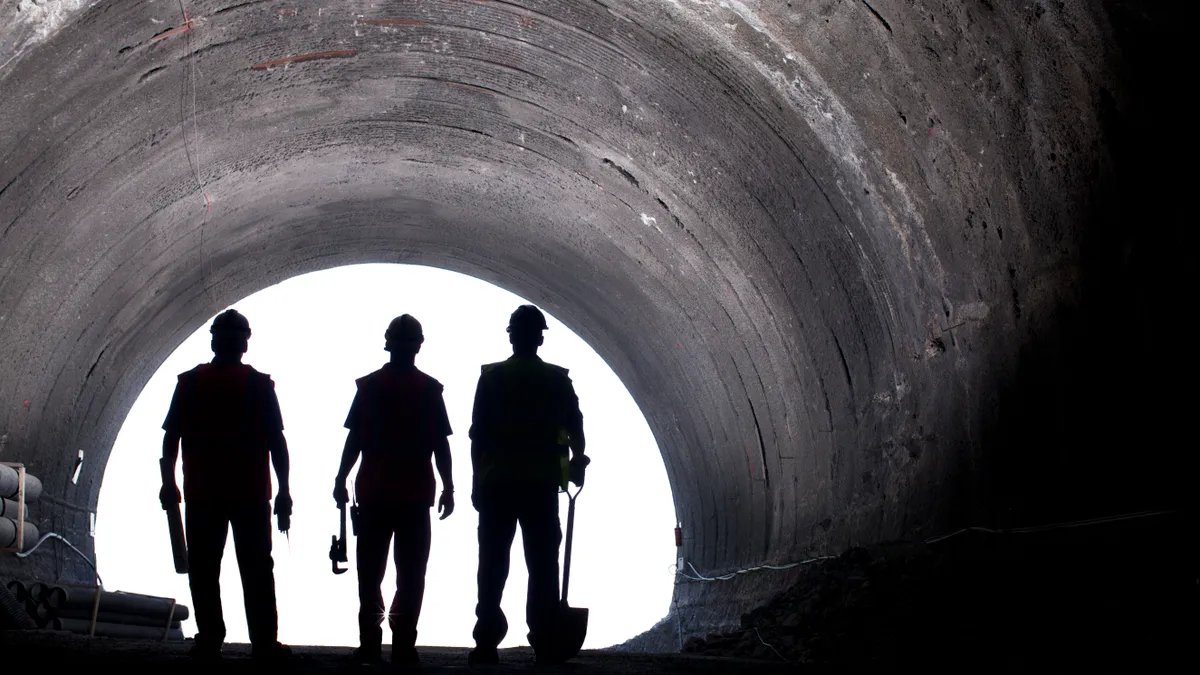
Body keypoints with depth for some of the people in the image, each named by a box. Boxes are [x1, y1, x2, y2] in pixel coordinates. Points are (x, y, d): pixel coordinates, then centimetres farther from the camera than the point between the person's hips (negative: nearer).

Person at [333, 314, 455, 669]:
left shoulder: (369, 386, 1)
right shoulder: (430, 389, 0)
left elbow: (354, 438, 0)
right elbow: (440, 444, 0)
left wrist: (341, 480, 7)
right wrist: (448, 488, 4)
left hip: (373, 492, 0)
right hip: (415, 493, 0)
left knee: (370, 573, 8)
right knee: (410, 574, 3)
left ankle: (370, 644, 6)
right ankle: (403, 646, -2)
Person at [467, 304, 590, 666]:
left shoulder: (492, 377, 1)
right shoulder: (558, 379, 3)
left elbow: (478, 433, 0)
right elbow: (575, 427, 1)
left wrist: (477, 481, 4)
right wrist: (577, 462, 16)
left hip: (497, 482, 0)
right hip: (542, 483, 0)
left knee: (493, 566, 3)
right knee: (542, 566, 3)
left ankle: (487, 644, -2)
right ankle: (544, 643, -2)